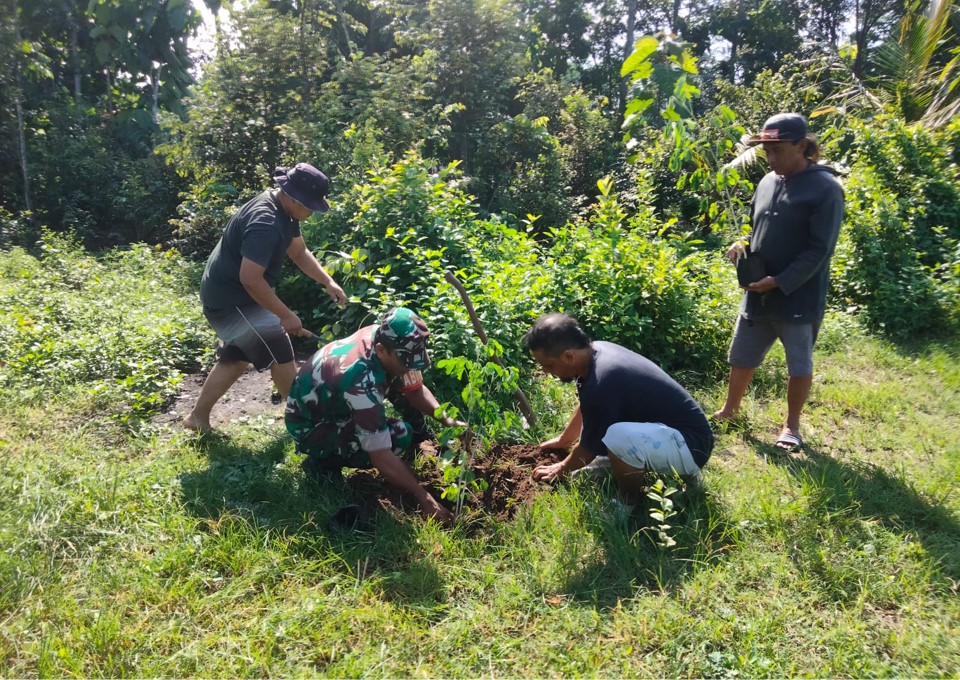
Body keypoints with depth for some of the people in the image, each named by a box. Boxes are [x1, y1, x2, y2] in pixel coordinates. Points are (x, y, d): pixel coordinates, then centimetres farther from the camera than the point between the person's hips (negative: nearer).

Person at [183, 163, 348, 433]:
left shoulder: (283, 210, 2)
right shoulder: (265, 223, -30)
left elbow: (299, 251, 14)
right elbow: (250, 278, -33)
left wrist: (328, 282, 2)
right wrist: (285, 316, -26)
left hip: (227, 295, 11)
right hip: (230, 299, -11)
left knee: (236, 357, 19)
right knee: (279, 352, -4)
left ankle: (197, 417, 29)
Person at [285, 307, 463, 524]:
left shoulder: (384, 338, -16)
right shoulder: (362, 381, -39)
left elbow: (415, 389, -2)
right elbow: (381, 457, -36)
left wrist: (445, 419, -17)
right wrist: (423, 497, -32)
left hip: (333, 400, 8)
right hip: (309, 425, -8)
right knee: (398, 436, -26)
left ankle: (421, 440, 15)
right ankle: (323, 462, -7)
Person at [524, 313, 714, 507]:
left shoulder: (601, 385, -29)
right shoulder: (598, 350, -1)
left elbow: (589, 448, -11)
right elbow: (585, 407, 20)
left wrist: (562, 469, 8)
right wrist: (563, 440, 33)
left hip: (690, 444, -10)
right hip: (676, 426, 10)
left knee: (618, 437, -35)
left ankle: (632, 503, -5)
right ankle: (682, 470, 18)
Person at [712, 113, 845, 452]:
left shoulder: (825, 188, -13)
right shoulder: (767, 182, 7)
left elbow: (819, 250, -17)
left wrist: (779, 282, -22)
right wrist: (742, 244, -2)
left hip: (799, 296, -6)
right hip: (757, 292, 6)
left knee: (799, 365, 9)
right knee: (741, 357, 15)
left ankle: (791, 426, 25)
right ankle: (730, 410, 34)